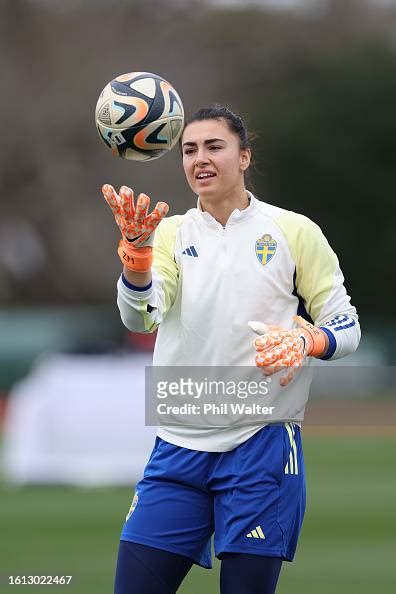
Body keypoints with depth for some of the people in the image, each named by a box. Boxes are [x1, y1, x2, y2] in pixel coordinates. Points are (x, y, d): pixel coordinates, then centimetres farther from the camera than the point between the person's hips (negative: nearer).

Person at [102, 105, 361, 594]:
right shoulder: (170, 233, 8)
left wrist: (307, 342, -18)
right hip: (178, 448, 2)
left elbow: (346, 328, 4)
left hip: (262, 445, -2)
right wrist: (137, 244, -29)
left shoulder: (294, 231, 2)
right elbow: (140, 316, -10)